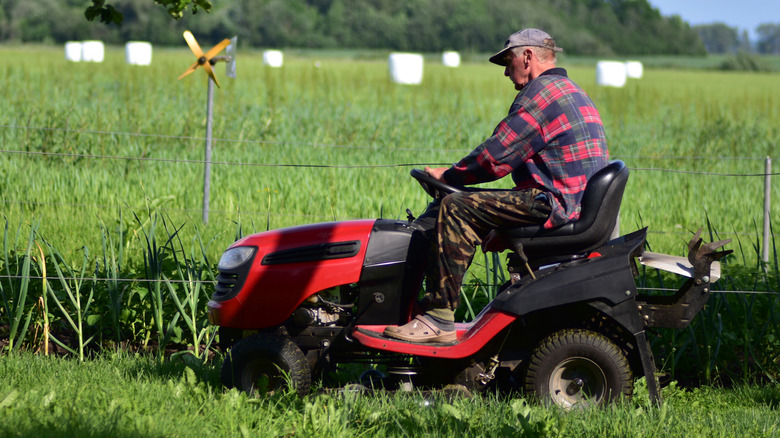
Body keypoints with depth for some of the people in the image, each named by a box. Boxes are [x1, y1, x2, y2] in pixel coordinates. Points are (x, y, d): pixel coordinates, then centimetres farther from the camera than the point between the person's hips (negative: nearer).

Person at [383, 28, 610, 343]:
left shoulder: (540, 93, -9)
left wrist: (449, 175, 1)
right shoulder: (572, 92, 25)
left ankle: (439, 319, -18)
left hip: (557, 204, -11)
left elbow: (497, 157, -14)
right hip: (585, 205, 11)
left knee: (457, 208, -14)